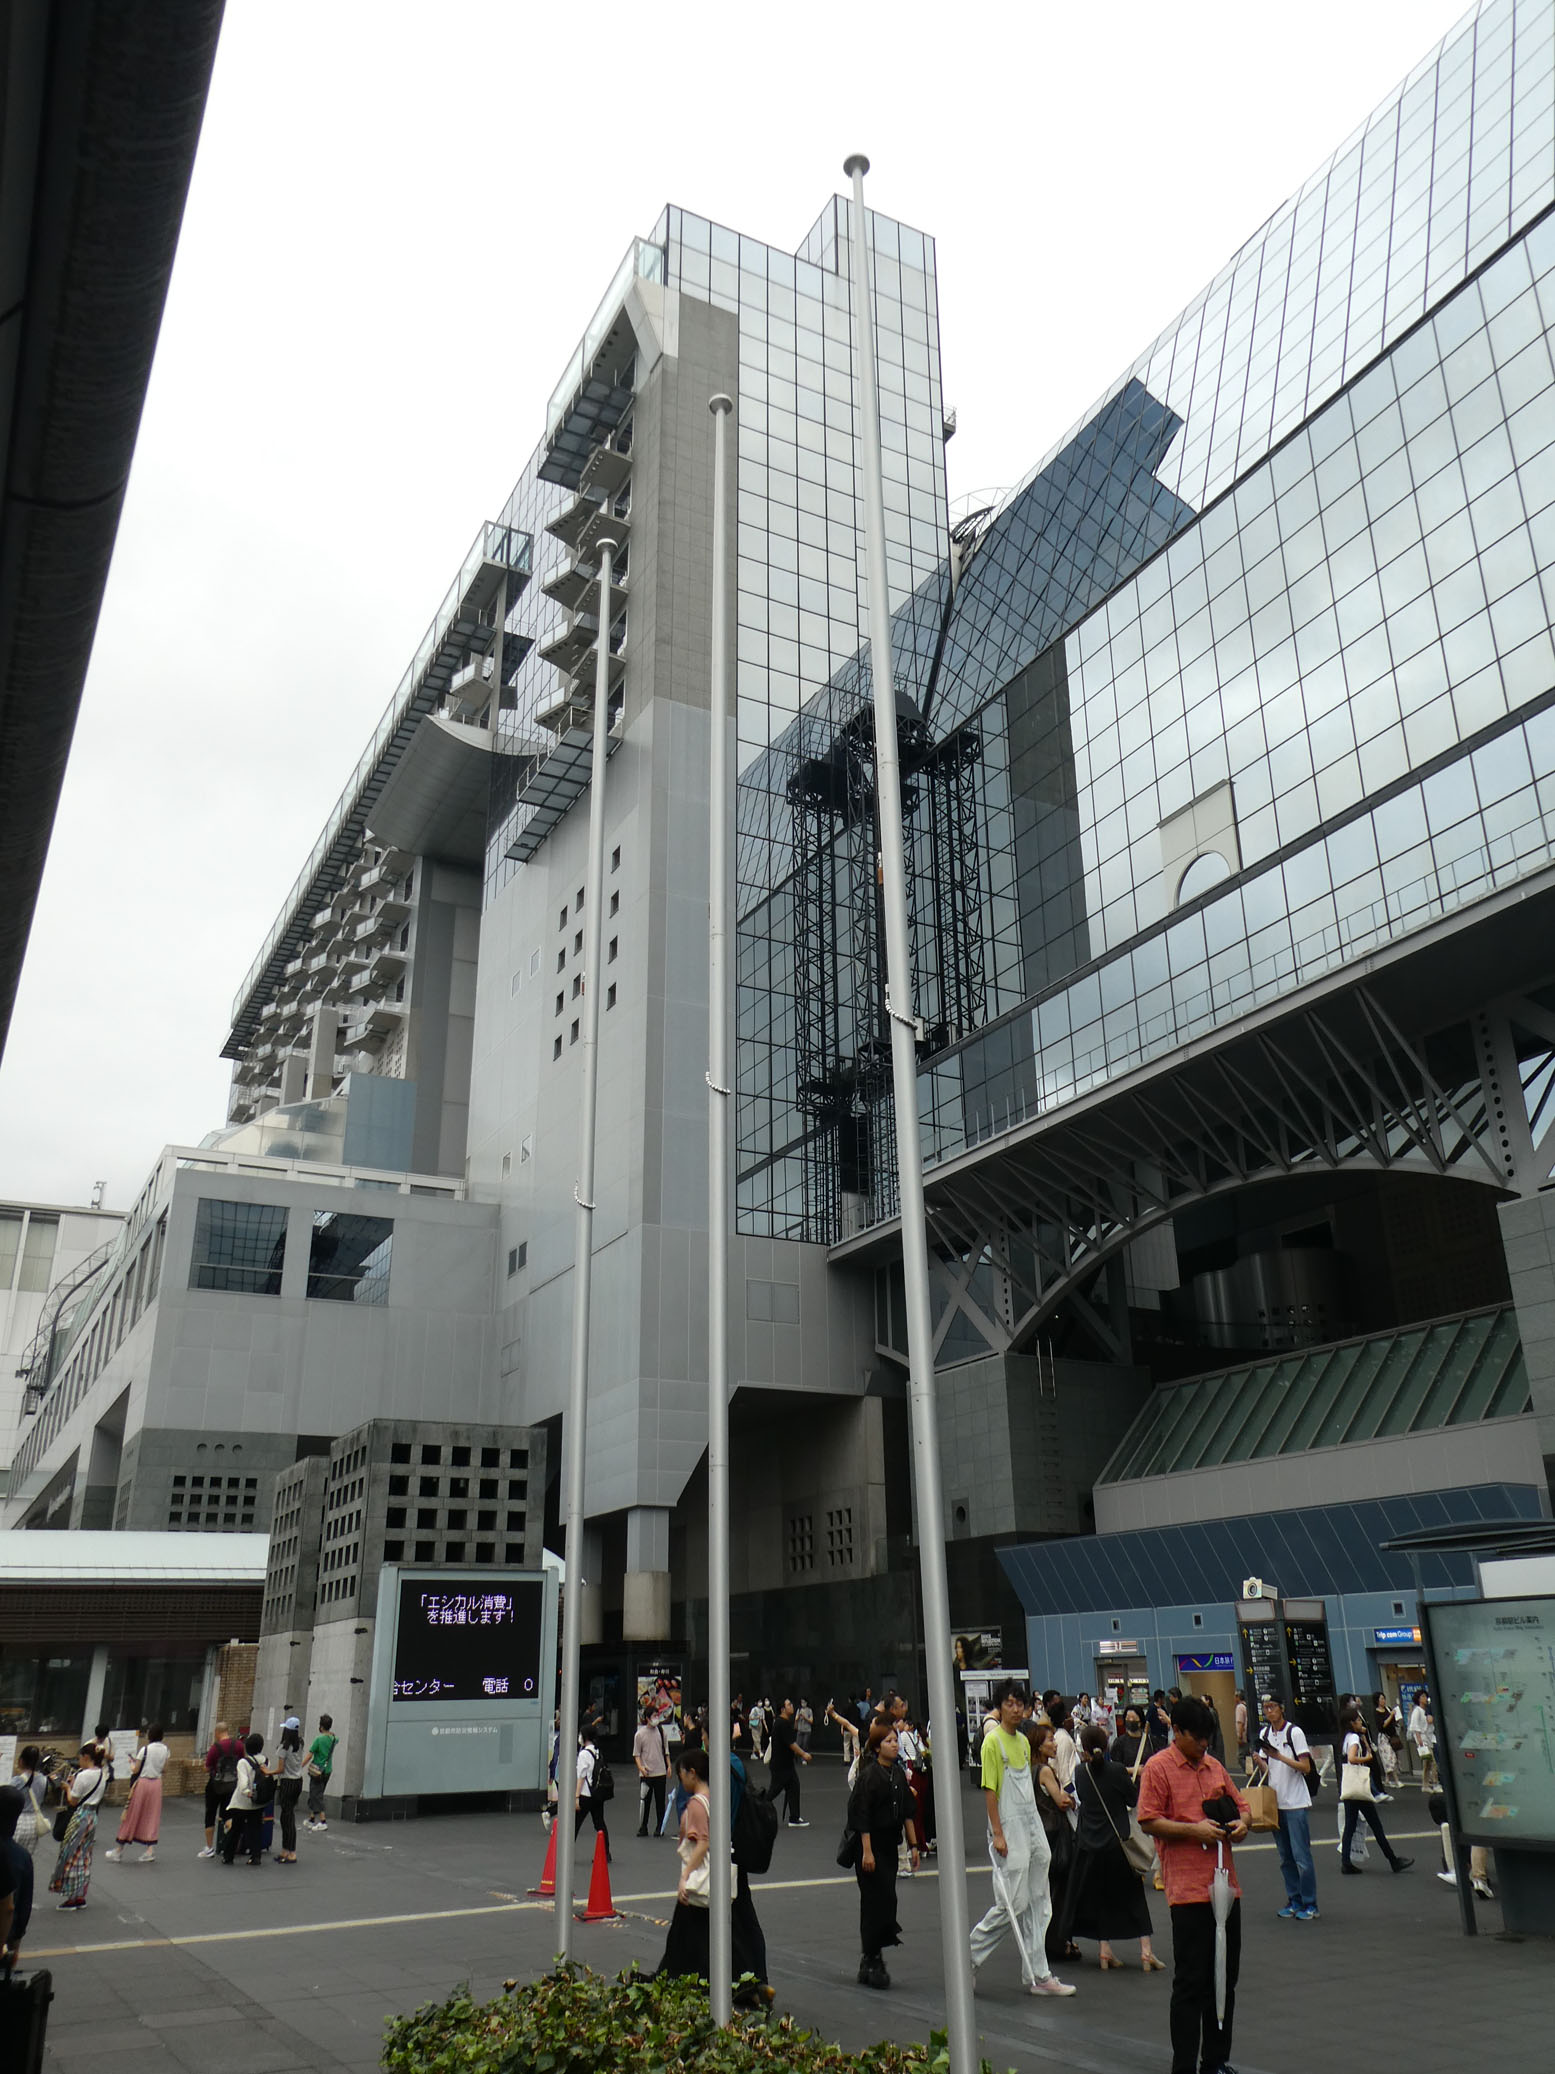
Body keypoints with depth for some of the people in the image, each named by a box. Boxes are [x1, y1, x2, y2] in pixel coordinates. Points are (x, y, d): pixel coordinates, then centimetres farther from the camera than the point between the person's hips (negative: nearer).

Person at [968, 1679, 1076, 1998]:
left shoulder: (1024, 1741, 12)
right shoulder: (993, 1741, -12)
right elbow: (989, 1790, -14)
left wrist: (1034, 1828, 16)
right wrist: (997, 1834, -17)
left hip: (1034, 1829, 8)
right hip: (1009, 1833, -8)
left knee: (1038, 1905, 8)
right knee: (1012, 1905, -6)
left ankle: (1038, 1976, 14)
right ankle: (969, 1957, 10)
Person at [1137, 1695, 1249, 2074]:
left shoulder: (1214, 1766, 13)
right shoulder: (1158, 1768, -7)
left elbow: (1240, 1804, 22)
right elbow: (1148, 1822, -11)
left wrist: (1241, 1823, 0)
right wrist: (1194, 1830, -19)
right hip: (1188, 1889, -7)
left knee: (1225, 1977, 13)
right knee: (1191, 1982, -2)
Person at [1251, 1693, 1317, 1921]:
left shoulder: (1294, 1732, -8)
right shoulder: (1264, 1734, 10)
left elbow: (1306, 1767, -12)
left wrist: (1280, 1756, -22)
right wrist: (1259, 1761, -8)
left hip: (1297, 1803, -6)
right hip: (1275, 1803, 6)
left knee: (1301, 1855, -5)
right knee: (1285, 1857, 10)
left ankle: (1310, 1905, 3)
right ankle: (1294, 1902, 19)